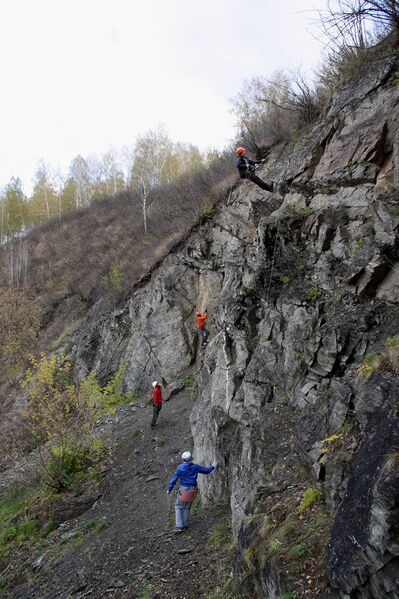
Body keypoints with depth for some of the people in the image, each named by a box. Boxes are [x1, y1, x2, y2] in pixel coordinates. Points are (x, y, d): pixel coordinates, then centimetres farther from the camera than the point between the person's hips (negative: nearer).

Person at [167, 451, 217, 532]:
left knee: (178, 507, 10)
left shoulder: (180, 467, -12)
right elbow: (206, 470, 11)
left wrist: (169, 489, -1)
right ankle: (185, 525, 25)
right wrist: (213, 467, 30)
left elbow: (174, 478, -10)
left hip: (183, 490, -3)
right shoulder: (195, 467, -3)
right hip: (192, 490, 3)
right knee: (187, 508, 17)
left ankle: (179, 526, 2)